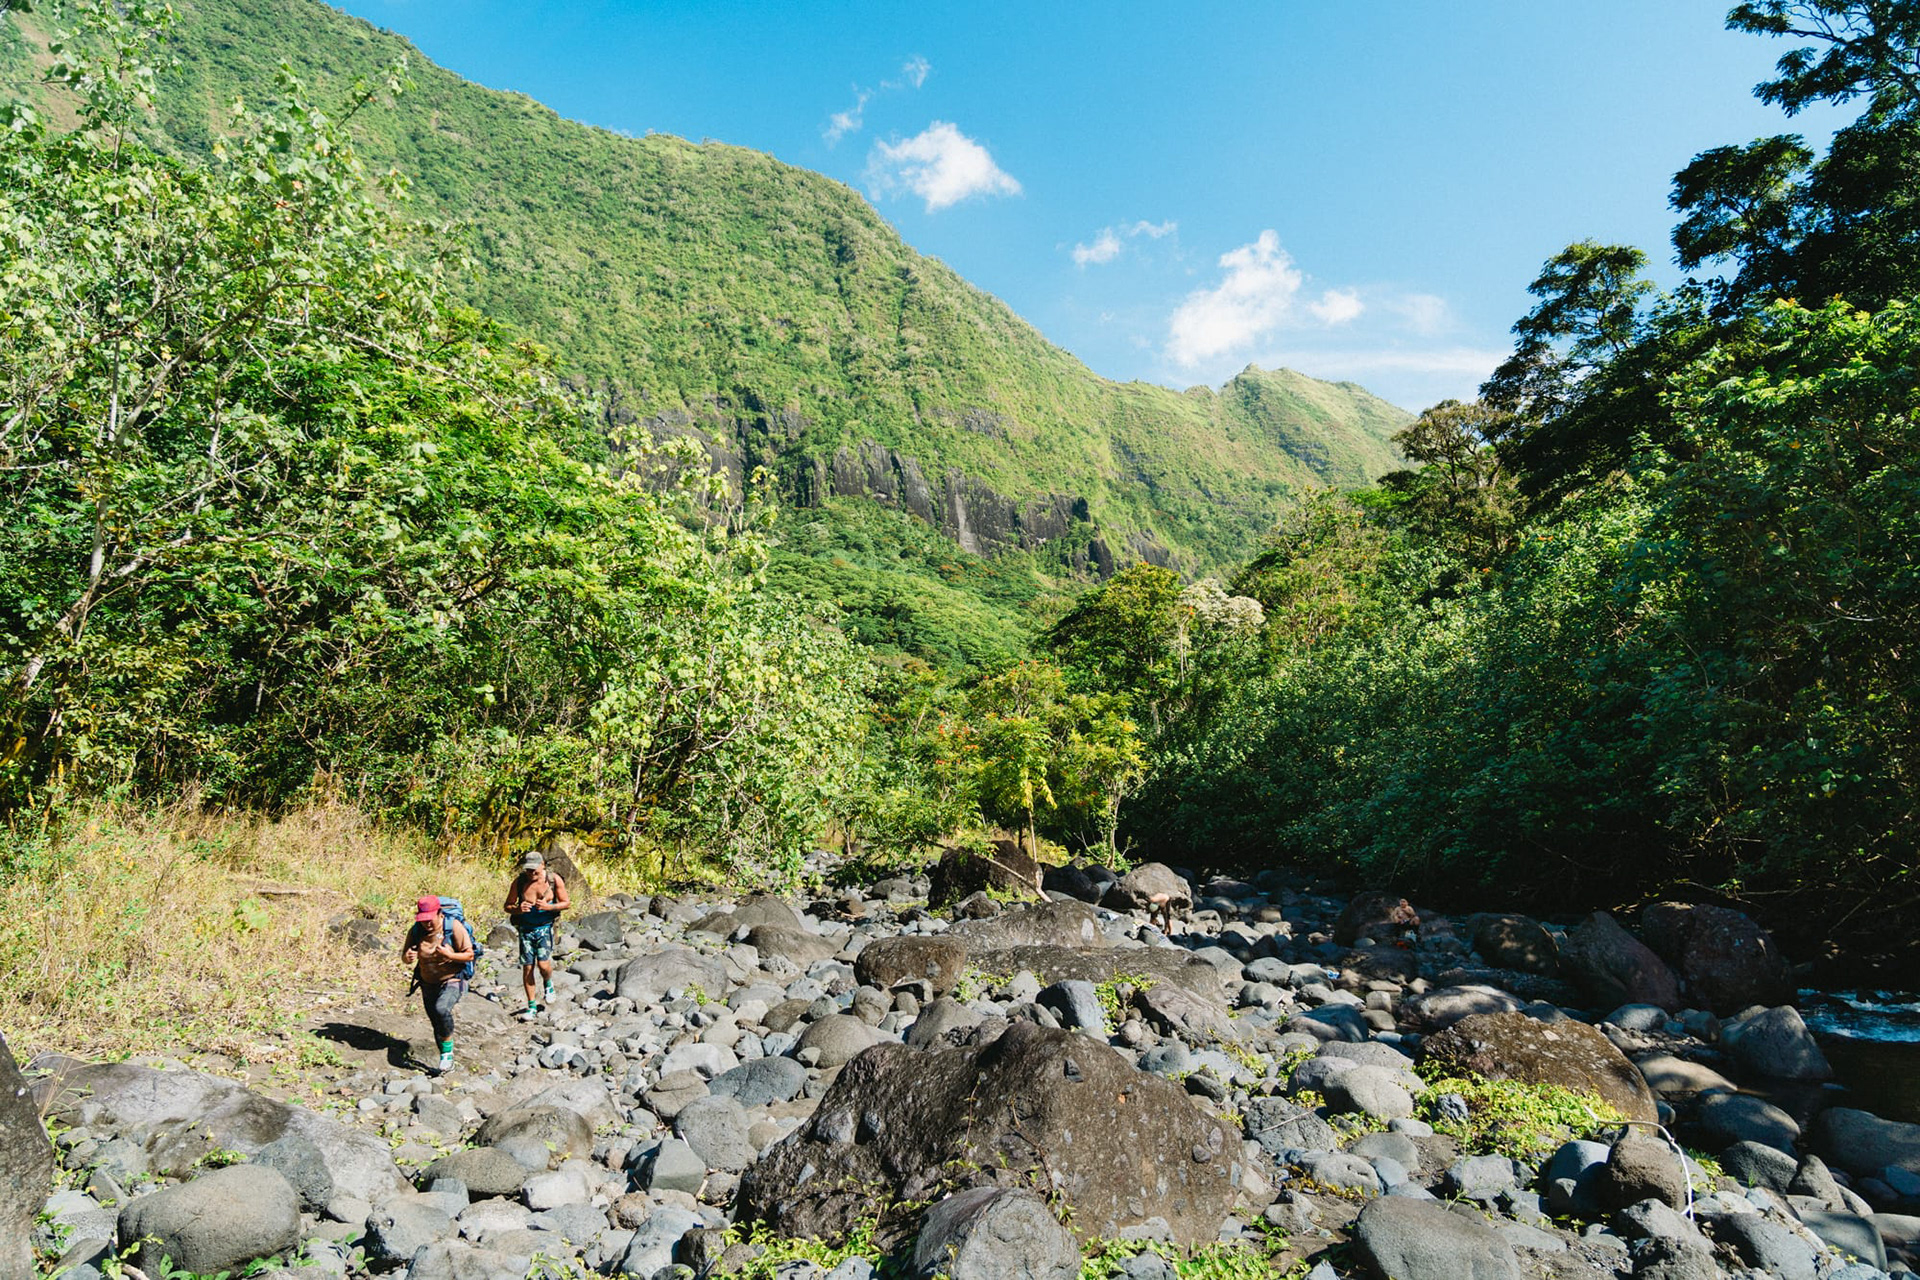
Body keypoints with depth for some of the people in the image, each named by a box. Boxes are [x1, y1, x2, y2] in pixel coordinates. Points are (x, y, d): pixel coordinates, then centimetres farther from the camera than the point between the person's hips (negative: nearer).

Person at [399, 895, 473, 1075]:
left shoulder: (454, 927, -17)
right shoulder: (415, 931, -5)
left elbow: (469, 955, -13)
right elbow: (404, 959, 3)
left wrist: (449, 955, -30)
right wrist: (408, 957, -21)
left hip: (452, 980, -5)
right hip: (428, 984, 5)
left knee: (442, 1009, -32)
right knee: (437, 1025, 12)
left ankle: (448, 1053, -13)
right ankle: (446, 1062, 29)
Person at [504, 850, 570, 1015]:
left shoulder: (554, 880, -8)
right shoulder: (519, 881, -6)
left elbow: (567, 903, 0)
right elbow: (507, 906, 3)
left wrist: (549, 907, -18)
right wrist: (517, 909, -19)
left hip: (545, 927, -1)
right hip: (525, 929, 2)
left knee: (544, 964, -14)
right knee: (527, 967, 2)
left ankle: (548, 983, 22)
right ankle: (532, 1006, 16)